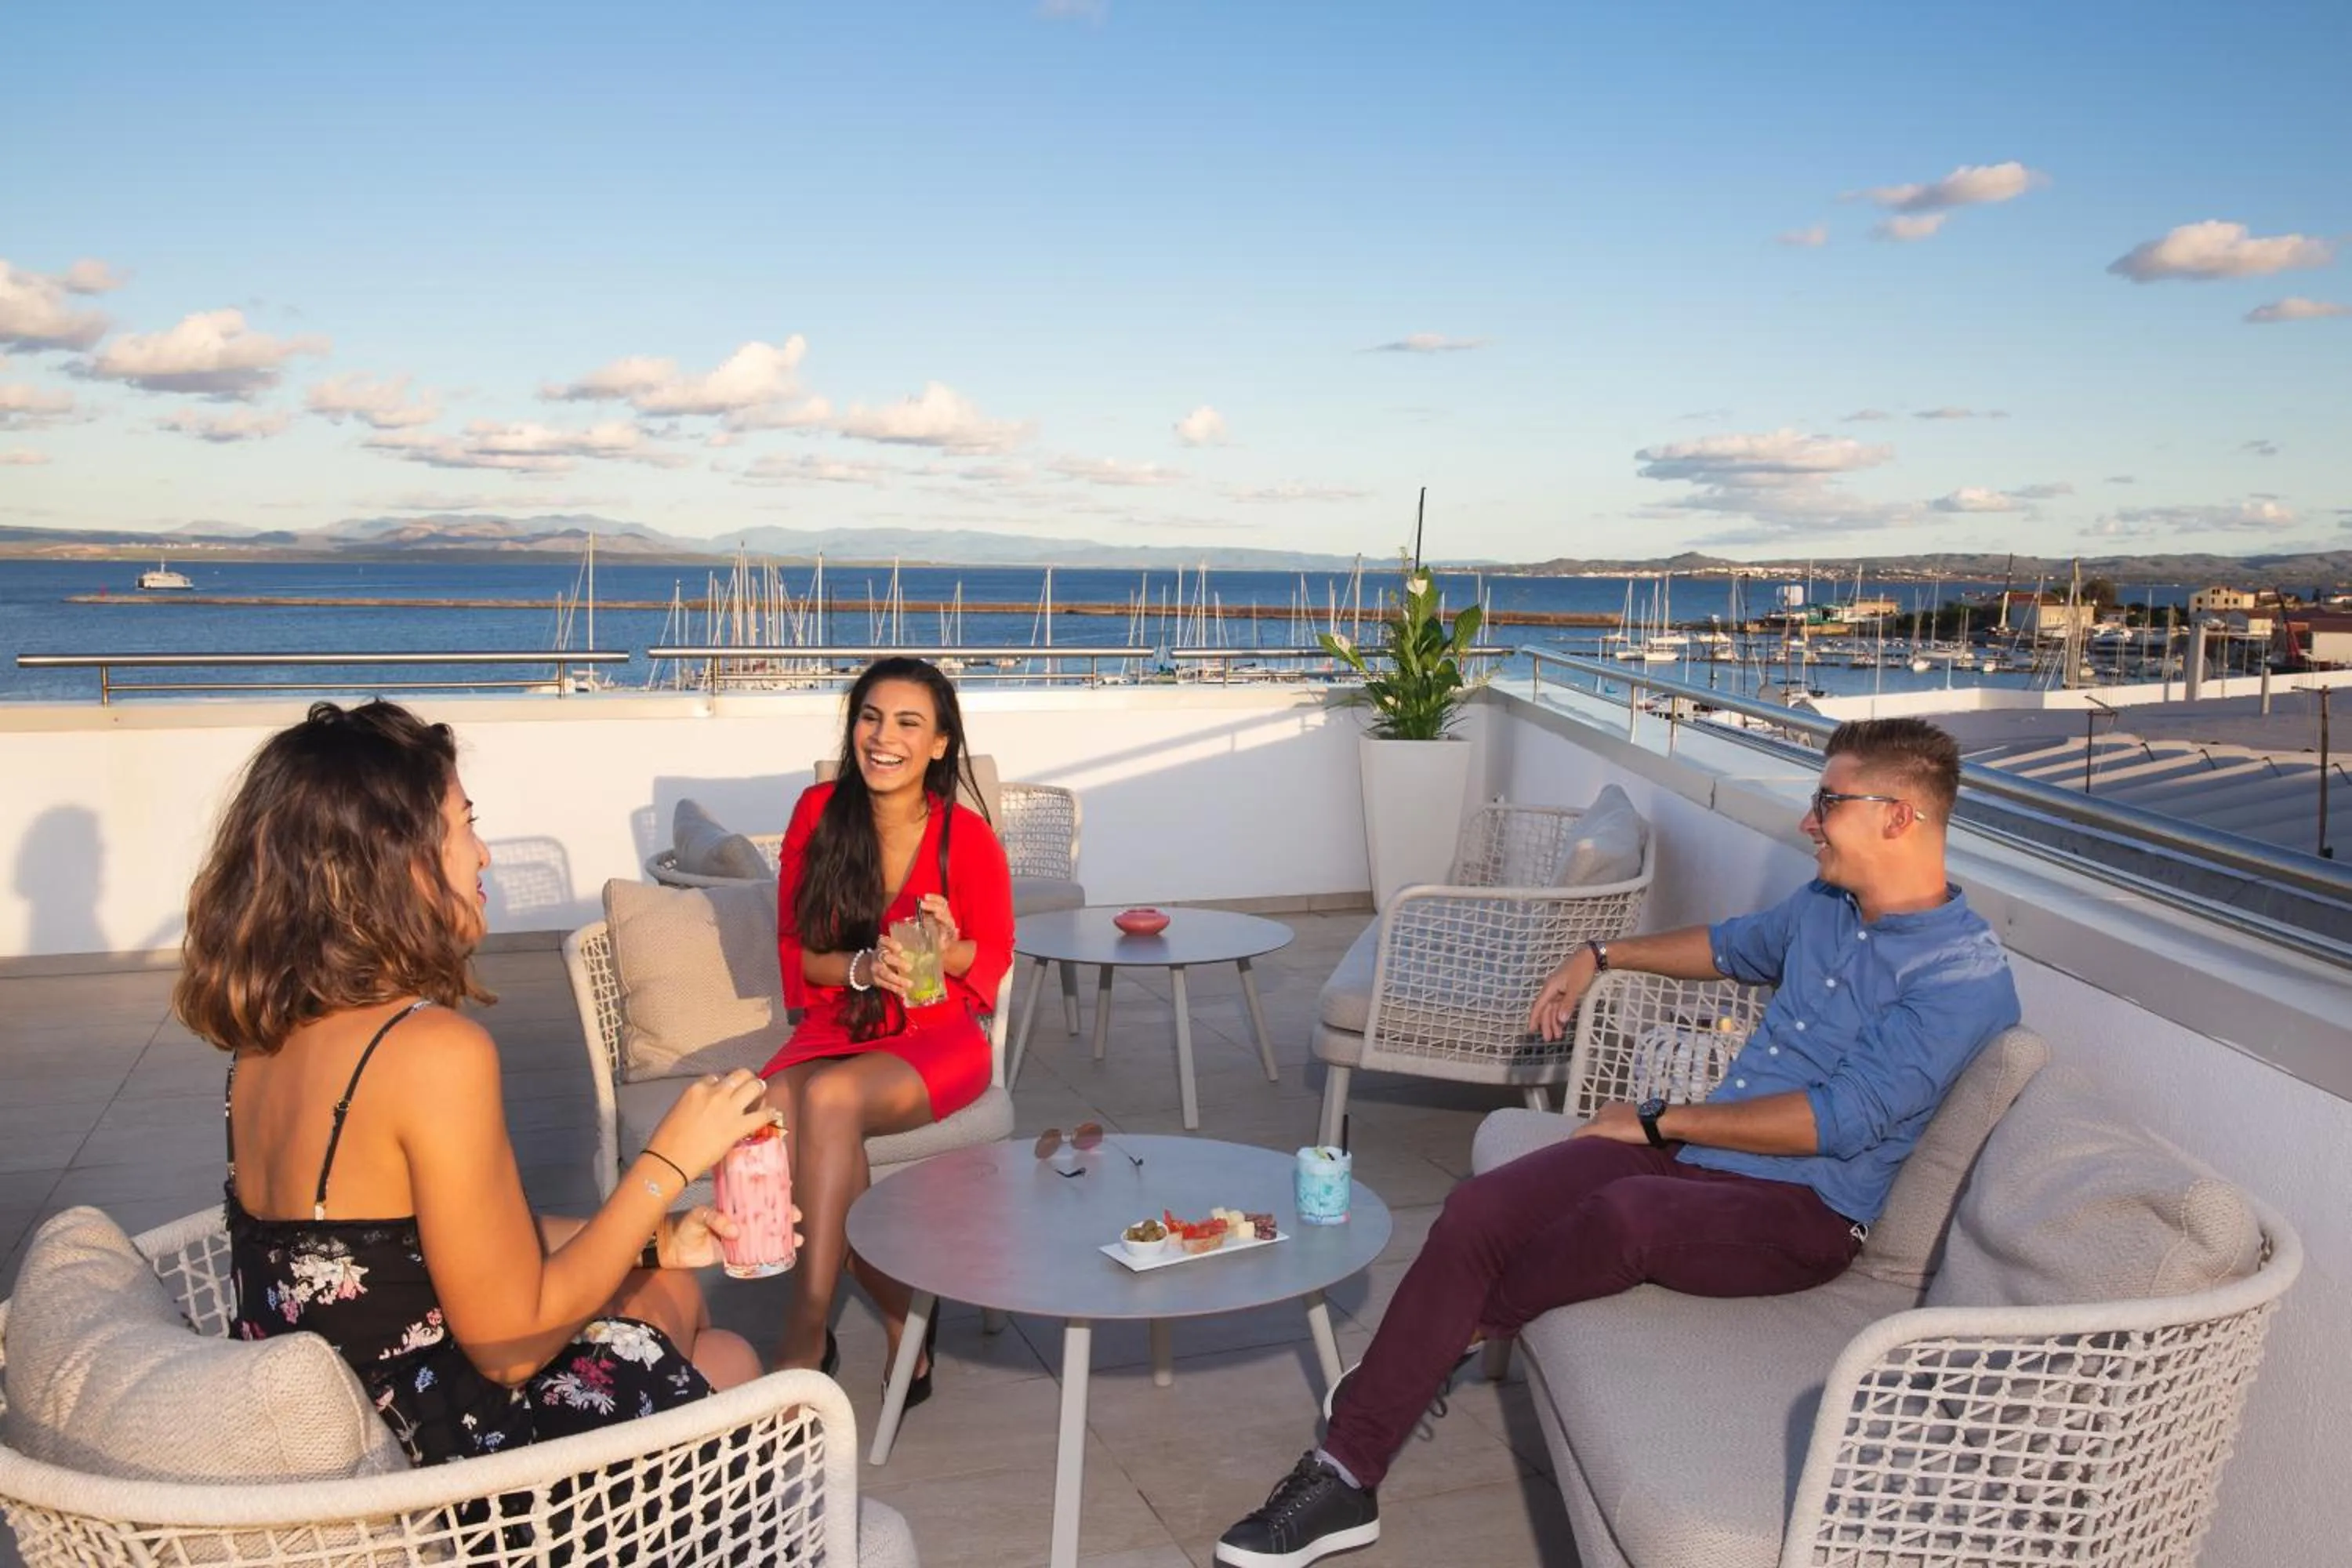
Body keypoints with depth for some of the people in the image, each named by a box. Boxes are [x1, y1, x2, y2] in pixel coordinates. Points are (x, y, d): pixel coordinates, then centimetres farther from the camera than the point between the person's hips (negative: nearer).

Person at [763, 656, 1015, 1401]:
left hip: (936, 1039, -3)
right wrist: (864, 966, -18)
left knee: (830, 1097, -34)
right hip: (837, 1029, 3)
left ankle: (807, 1334, -23)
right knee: (774, 1104, -30)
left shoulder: (968, 836, -10)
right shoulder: (820, 812, -3)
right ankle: (901, 1314, -14)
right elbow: (796, 949, 2)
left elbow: (993, 958, 3)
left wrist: (947, 948, -20)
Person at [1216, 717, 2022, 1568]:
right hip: (1692, 1147, 7)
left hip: (1805, 1209, -7)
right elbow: (1734, 946, 34)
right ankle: (1343, 1476, -15)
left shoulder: (1966, 975, -14)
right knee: (1480, 1209, -17)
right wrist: (1599, 956, 31)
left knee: (1631, 1212, -40)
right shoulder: (1824, 903, 11)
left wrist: (1660, 1121, -14)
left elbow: (1842, 1120, -20)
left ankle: (1466, 1326, -8)